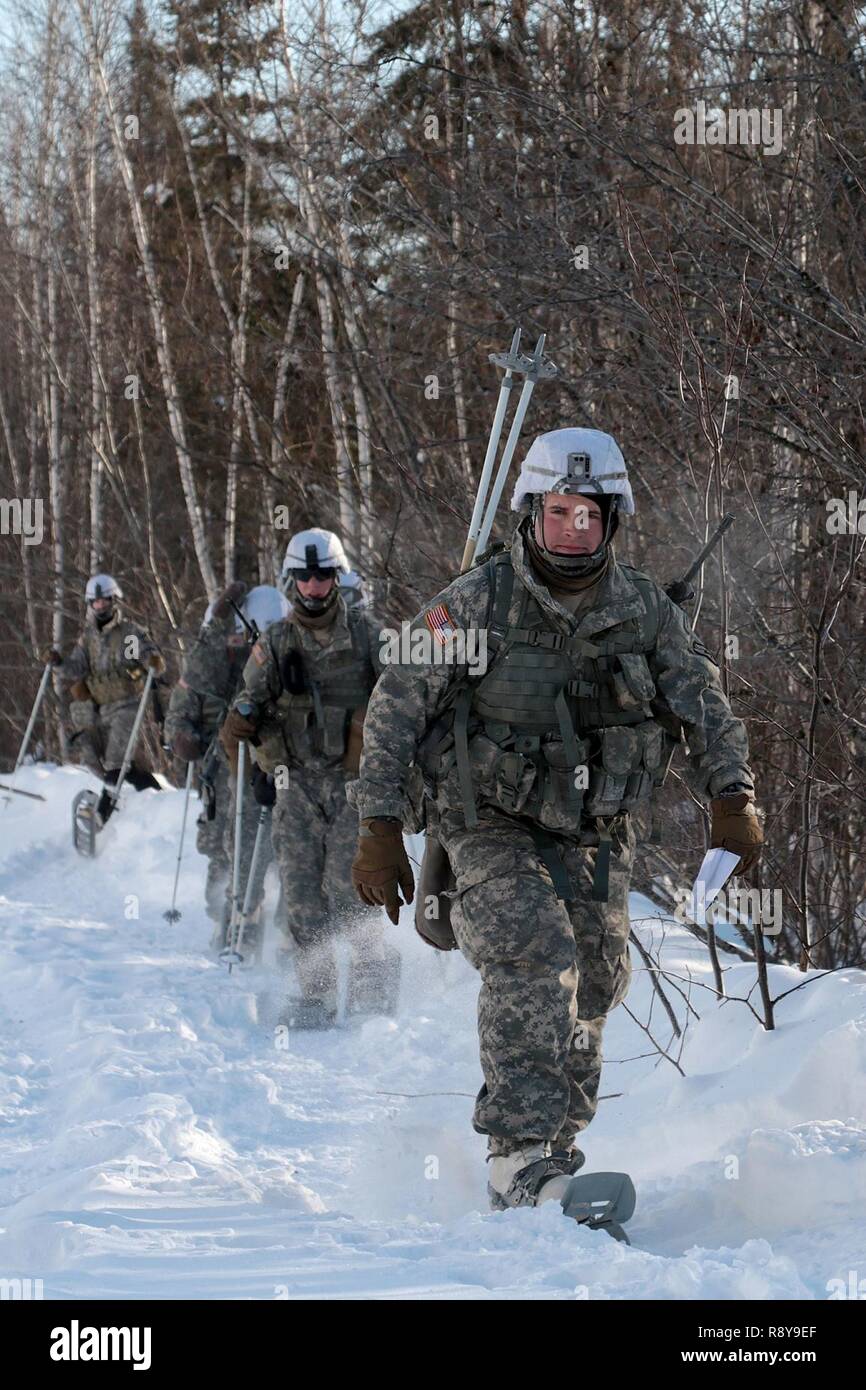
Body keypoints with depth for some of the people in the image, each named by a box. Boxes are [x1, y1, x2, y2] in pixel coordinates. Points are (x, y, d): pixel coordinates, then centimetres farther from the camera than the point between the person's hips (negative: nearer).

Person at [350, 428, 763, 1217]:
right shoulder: (474, 604, -8)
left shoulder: (645, 611, 1)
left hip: (594, 835, 4)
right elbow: (396, 711, -5)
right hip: (491, 829, -4)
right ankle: (522, 1159, -30)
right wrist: (380, 829, -10)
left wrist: (731, 797, -9)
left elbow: (706, 708, 8)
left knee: (590, 990, 2)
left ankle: (553, 1148, 21)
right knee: (535, 961, -25)